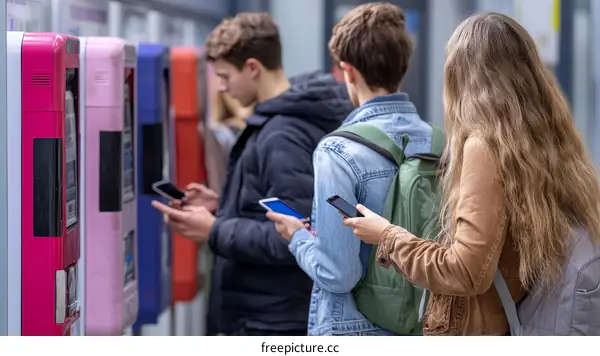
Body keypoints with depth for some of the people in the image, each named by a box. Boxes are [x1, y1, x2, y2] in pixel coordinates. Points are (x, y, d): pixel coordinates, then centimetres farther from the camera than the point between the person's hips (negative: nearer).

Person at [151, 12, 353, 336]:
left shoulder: (284, 137, -21)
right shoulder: (275, 123, 11)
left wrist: (215, 231, -18)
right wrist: (223, 207, 11)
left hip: (272, 319, -10)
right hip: (258, 312, 10)